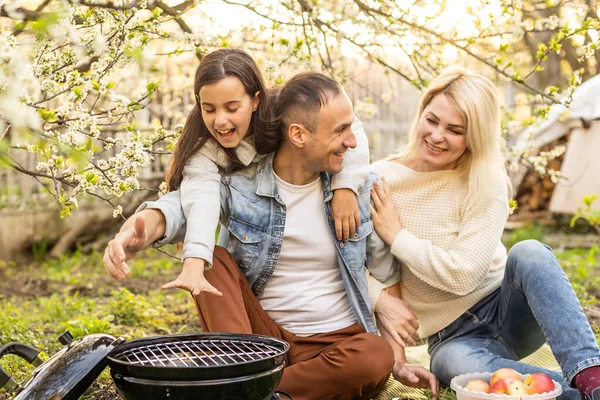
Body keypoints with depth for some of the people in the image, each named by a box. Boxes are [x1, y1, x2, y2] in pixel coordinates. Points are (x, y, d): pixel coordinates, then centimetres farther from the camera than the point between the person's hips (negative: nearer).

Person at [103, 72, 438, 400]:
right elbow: (179, 206, -24)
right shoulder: (240, 183, -7)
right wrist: (141, 231, -48)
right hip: (262, 335, 0)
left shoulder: (362, 186, -2)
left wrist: (401, 358, -1)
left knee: (377, 357, -33)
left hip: (338, 340, 1)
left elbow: (388, 276, 5)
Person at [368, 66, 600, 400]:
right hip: (452, 337, 0)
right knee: (454, 363, -38)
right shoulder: (380, 180, -3)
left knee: (529, 253, -33)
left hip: (507, 310, 0)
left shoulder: (487, 185, -9)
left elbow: (463, 274, -18)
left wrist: (397, 236, -14)